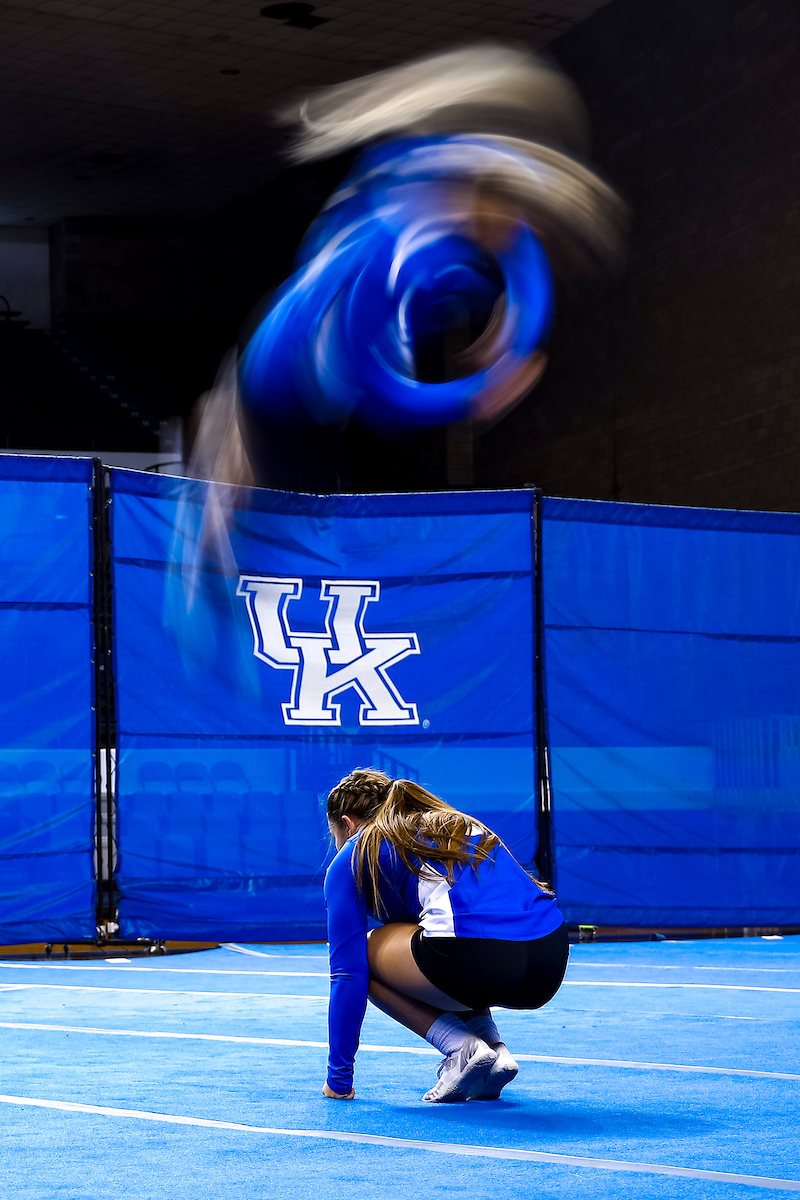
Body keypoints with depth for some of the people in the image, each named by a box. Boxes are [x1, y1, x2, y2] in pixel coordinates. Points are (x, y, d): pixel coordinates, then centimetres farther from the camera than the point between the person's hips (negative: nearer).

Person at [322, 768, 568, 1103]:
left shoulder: (350, 860, 18)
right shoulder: (455, 824, 36)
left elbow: (348, 972, 15)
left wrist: (339, 1080, 23)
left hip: (480, 958, -7)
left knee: (366, 952, 19)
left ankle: (462, 1049, 5)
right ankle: (494, 1050, 15)